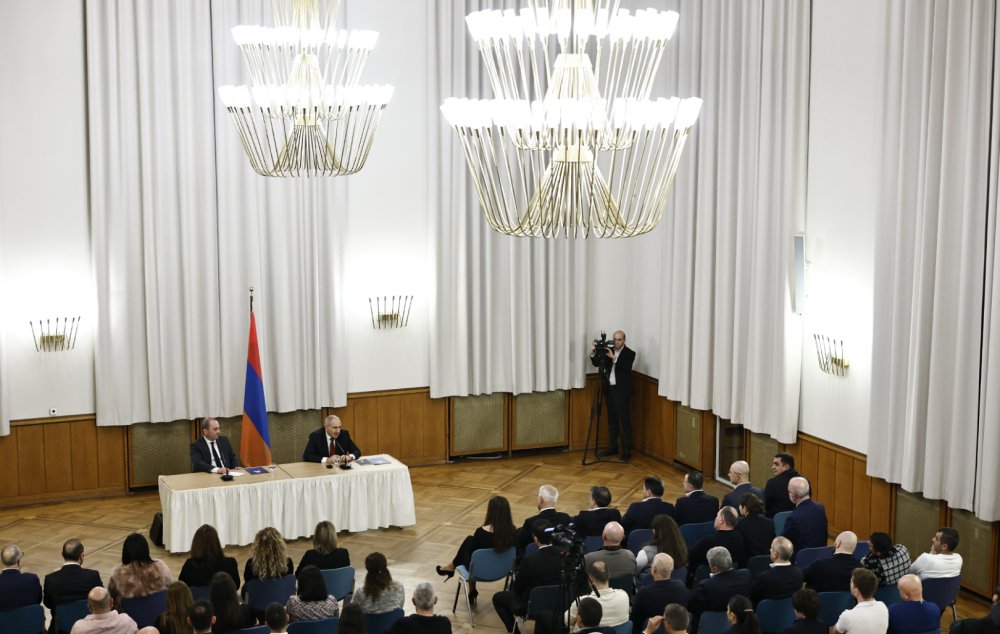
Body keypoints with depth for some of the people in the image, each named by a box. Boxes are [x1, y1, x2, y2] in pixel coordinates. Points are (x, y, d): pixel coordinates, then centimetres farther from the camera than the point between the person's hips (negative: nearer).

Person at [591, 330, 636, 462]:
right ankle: (612, 447, 20)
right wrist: (593, 353, -14)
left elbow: (627, 368, -21)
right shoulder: (608, 351, 8)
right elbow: (597, 363, 5)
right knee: (612, 420, 12)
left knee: (624, 420, -6)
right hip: (609, 389, 6)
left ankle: (626, 451, -4)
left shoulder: (629, 353, -6)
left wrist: (614, 358, -30)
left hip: (622, 391, -5)